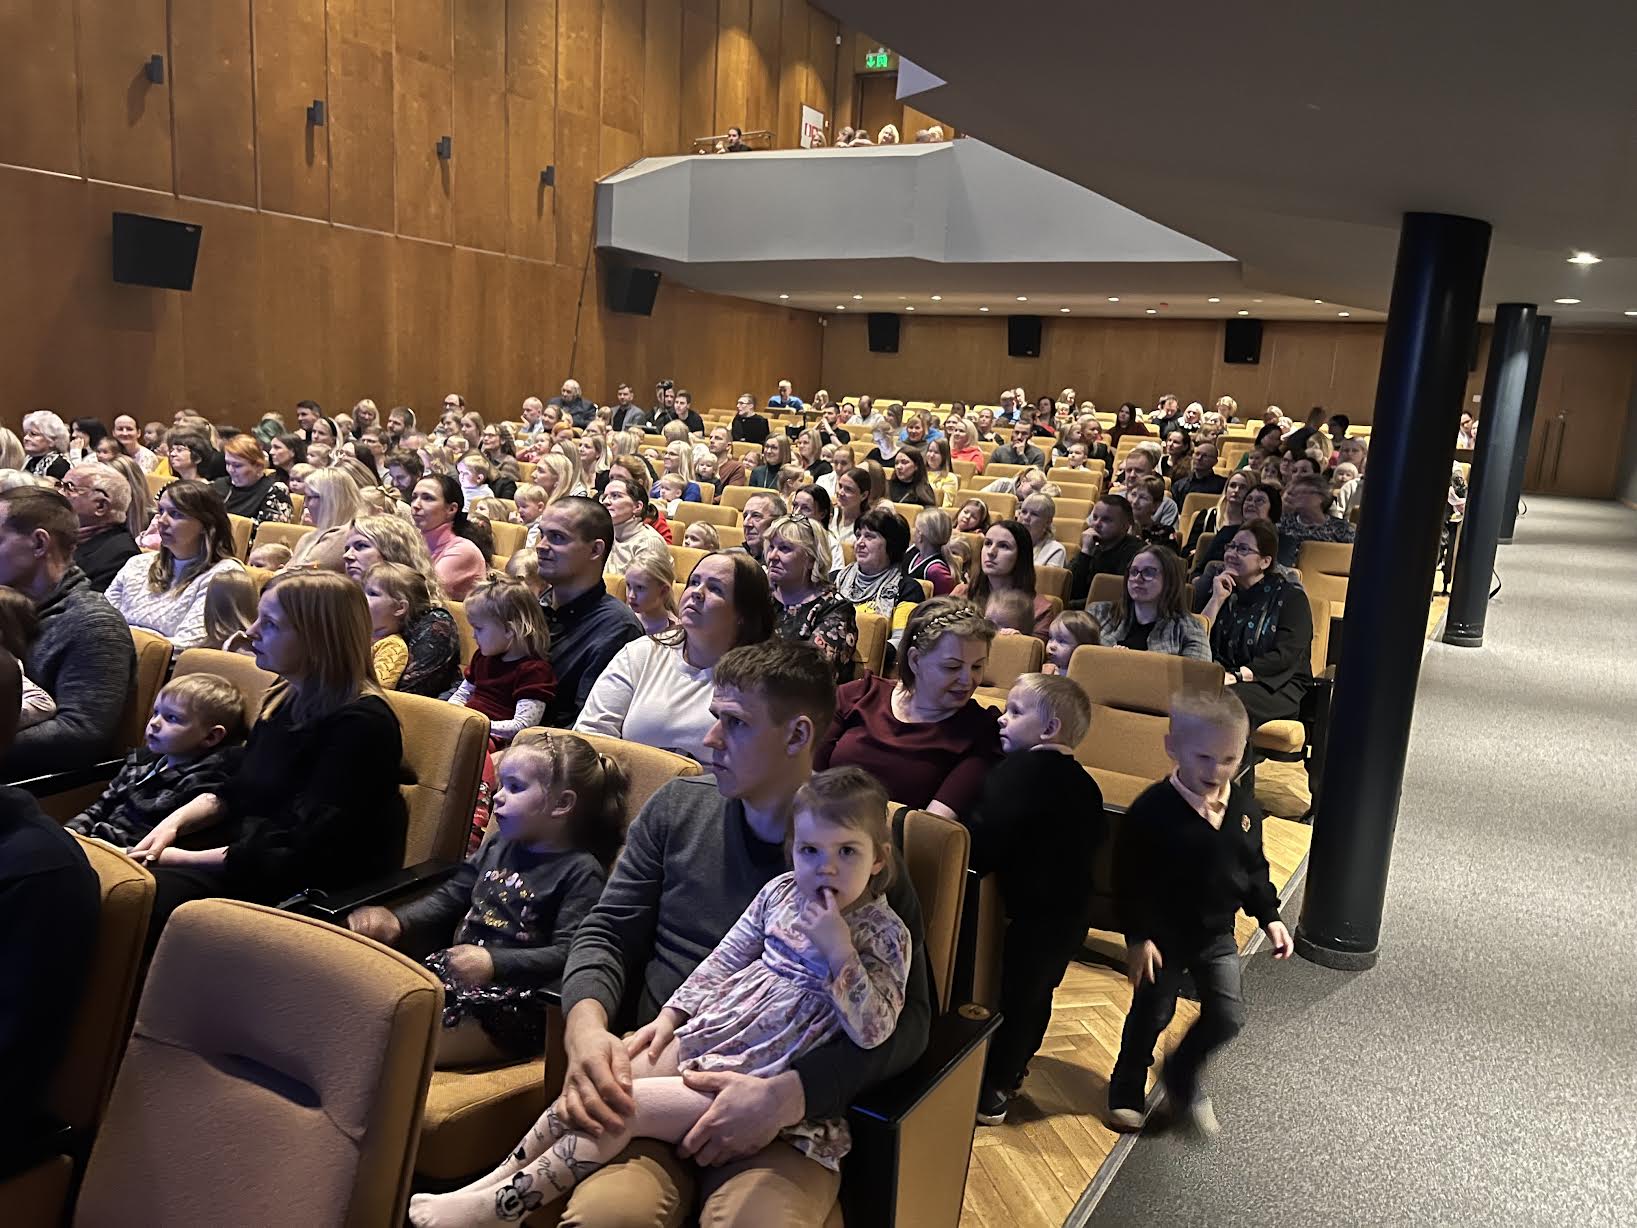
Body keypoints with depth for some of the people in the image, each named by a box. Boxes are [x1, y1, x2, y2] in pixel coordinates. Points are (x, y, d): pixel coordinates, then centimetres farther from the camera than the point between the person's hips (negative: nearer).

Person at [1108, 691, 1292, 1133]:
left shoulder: (1243, 808, -6)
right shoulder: (1153, 809, -24)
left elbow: (1255, 869, 9)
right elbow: (1131, 878, -18)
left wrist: (1269, 917, 3)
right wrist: (1137, 937, -18)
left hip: (1217, 934, 4)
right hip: (1164, 934, -4)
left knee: (1227, 1016, 5)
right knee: (1151, 1014, 11)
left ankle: (1181, 1076, 32)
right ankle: (1127, 1089, 34)